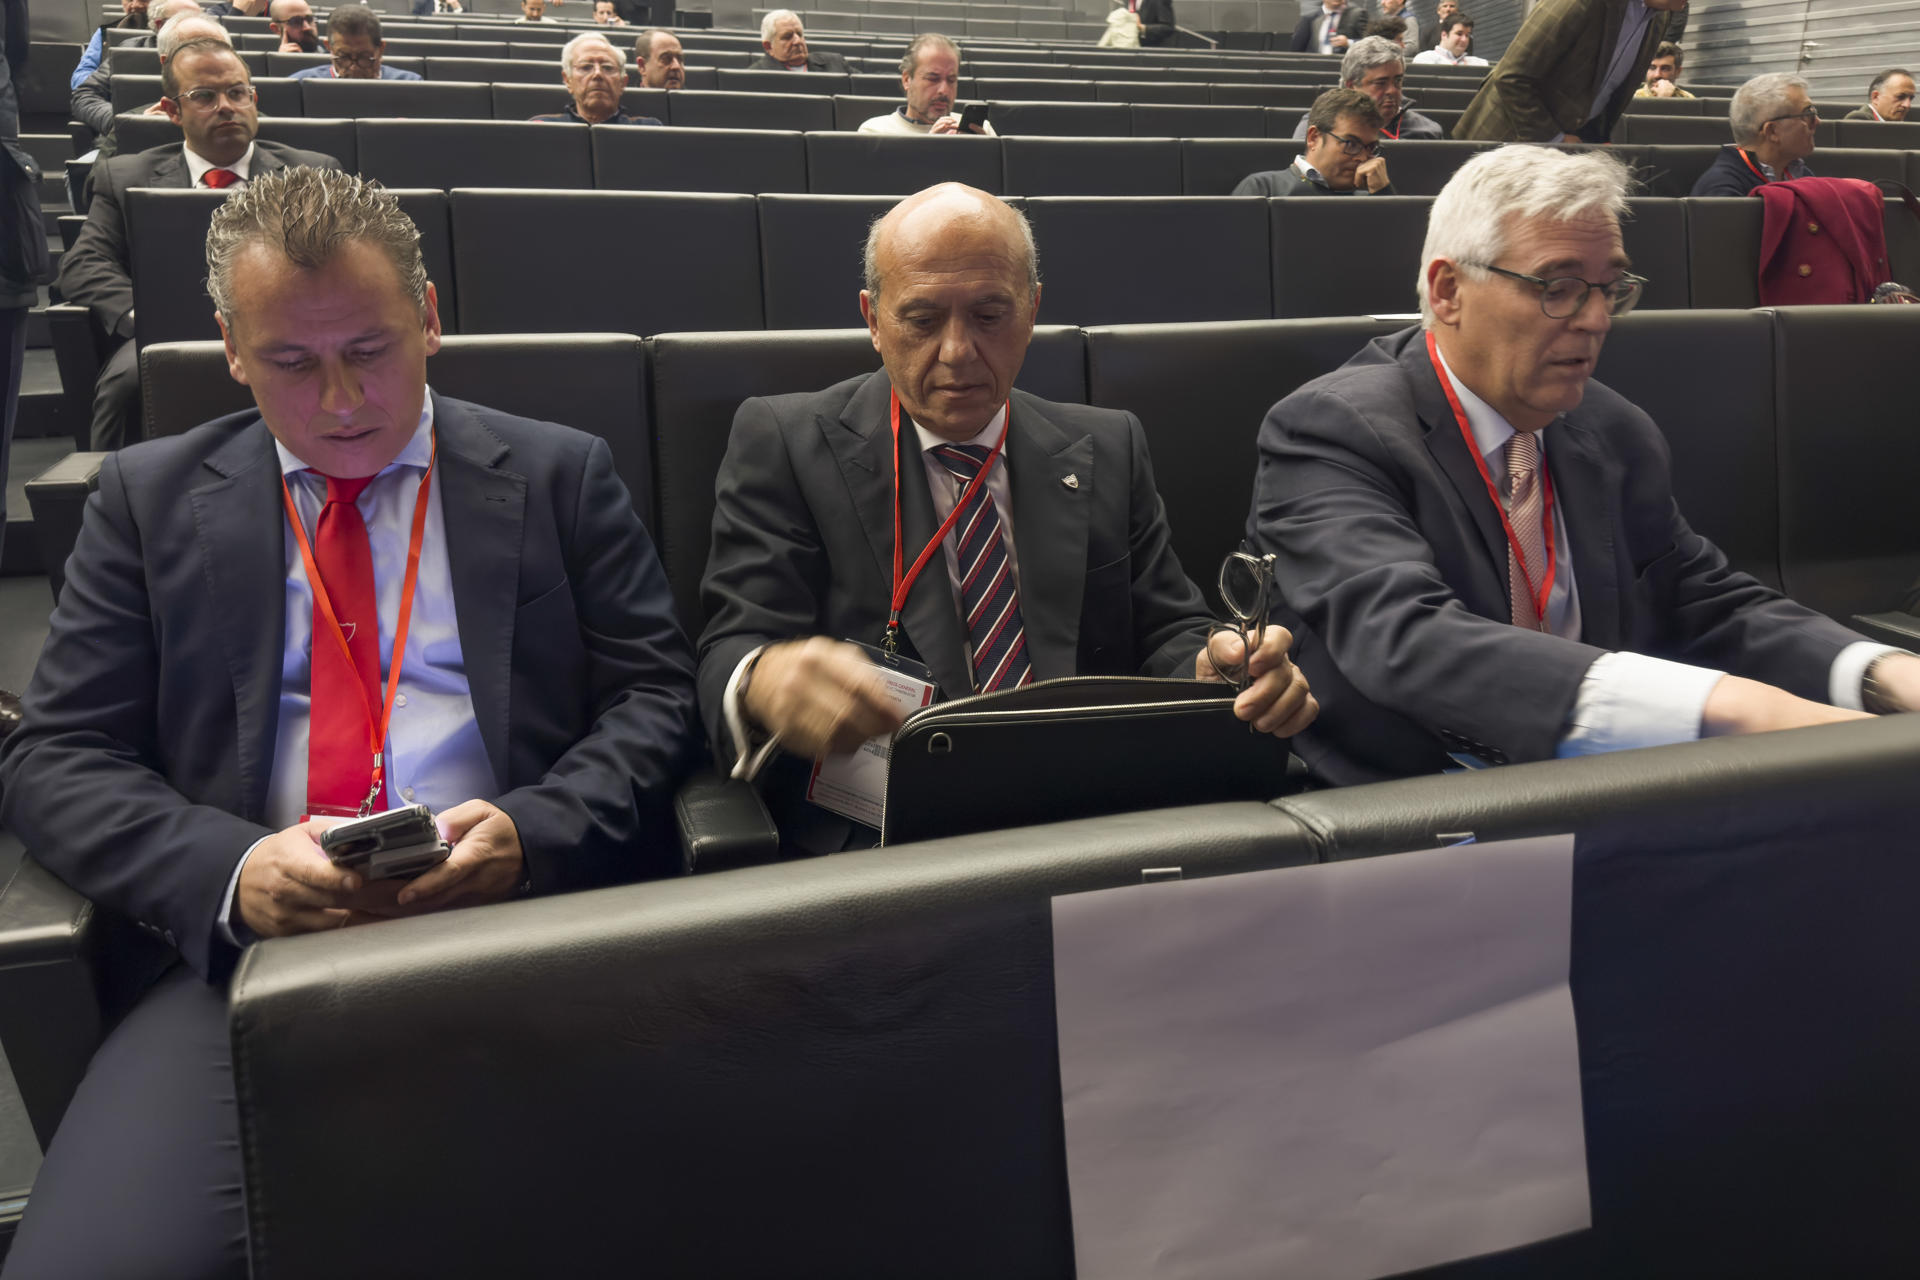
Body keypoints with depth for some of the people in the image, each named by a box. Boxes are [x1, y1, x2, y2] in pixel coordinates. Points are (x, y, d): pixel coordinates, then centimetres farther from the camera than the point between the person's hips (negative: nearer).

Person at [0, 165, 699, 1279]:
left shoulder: (561, 476, 12)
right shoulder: (149, 499, 15)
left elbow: (656, 698, 7)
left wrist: (531, 832, -14)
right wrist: (232, 870, -11)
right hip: (251, 944, 2)